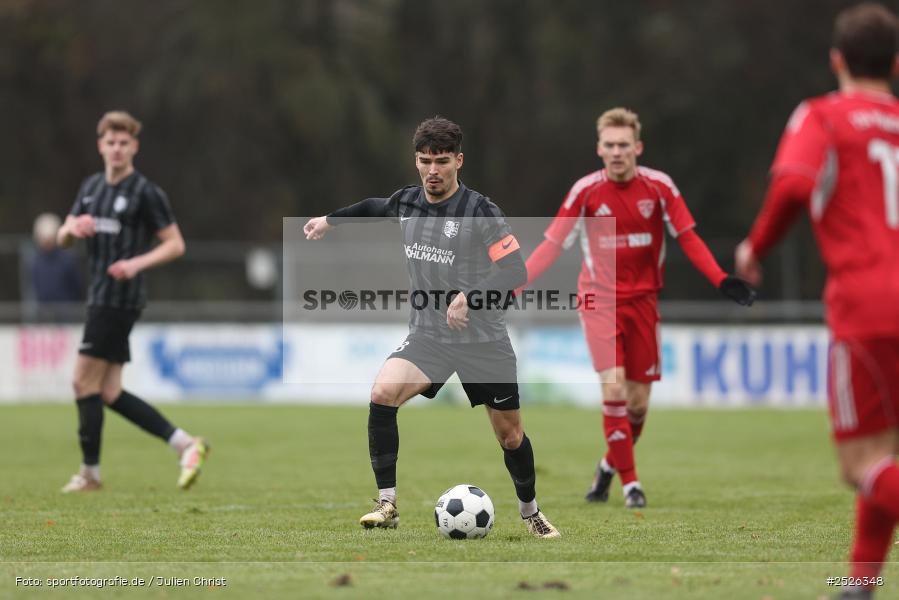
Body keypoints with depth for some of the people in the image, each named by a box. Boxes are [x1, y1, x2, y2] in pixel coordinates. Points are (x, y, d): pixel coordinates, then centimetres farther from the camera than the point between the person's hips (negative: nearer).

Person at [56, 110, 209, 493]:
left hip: (120, 298, -8)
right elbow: (62, 239, 18)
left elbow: (175, 244, -7)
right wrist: (73, 228, -6)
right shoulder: (92, 186, 15)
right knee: (109, 394, 6)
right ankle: (185, 444, 7)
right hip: (100, 298, 8)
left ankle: (90, 472, 3)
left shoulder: (145, 193, -7)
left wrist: (138, 263, -22)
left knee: (84, 382, -7)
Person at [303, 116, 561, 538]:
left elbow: (515, 273, -19)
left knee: (510, 435, 6)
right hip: (428, 335, 3)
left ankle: (530, 512, 33)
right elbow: (376, 207, 27)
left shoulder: (480, 213, -14)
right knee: (382, 395, -23)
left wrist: (472, 297, -34)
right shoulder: (406, 203, 2)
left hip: (483, 341, -3)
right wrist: (329, 220, 37)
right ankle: (387, 505, -17)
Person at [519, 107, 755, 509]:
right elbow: (552, 245, -4)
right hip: (599, 300, -2)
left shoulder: (658, 186, -5)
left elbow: (688, 238, -1)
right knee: (614, 388, -17)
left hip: (643, 301, 2)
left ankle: (610, 466, 31)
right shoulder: (586, 191, -7)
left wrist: (721, 280, -14)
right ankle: (629, 482, -7)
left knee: (638, 402, 4)